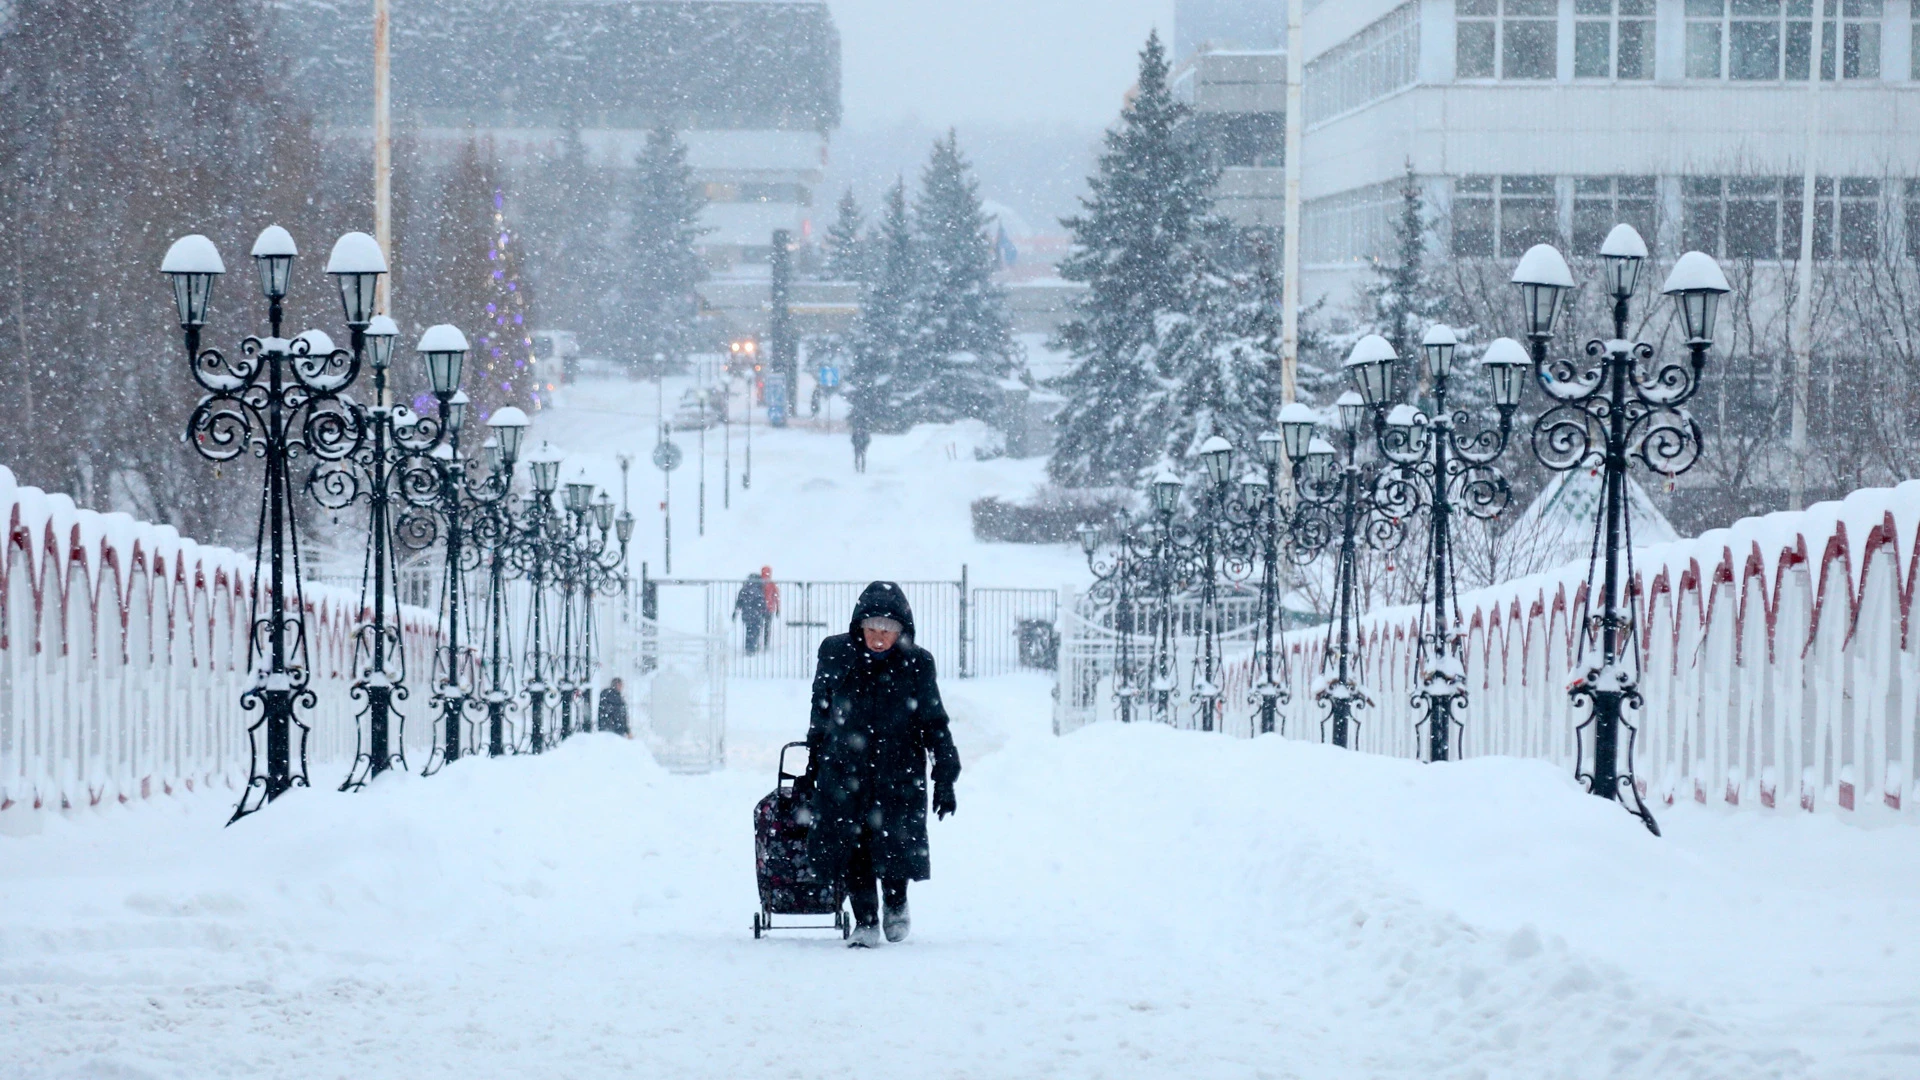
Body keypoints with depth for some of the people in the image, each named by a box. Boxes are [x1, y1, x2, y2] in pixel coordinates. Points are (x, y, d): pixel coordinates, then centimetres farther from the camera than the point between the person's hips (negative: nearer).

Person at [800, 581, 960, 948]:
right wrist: (812, 766, 15)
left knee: (894, 844, -1)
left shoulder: (916, 664, -5)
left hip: (898, 772, -1)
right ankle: (865, 922, 13)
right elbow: (820, 712, 11)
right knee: (851, 847, -2)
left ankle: (896, 905, 28)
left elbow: (935, 723, 2)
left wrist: (945, 778, 0)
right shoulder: (836, 654, -2)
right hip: (844, 769, 1)